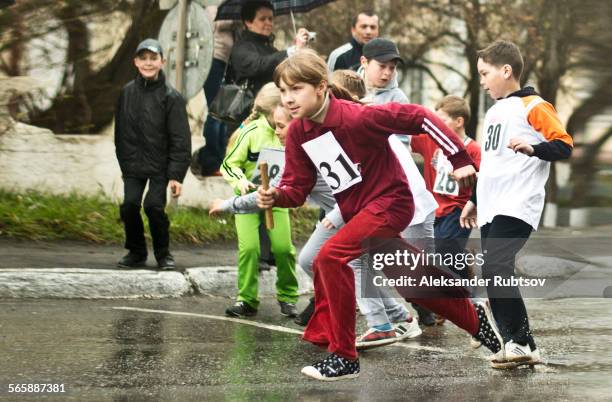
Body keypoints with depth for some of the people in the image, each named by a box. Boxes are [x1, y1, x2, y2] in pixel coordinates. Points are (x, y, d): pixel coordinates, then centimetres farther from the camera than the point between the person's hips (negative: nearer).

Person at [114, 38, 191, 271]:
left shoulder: (171, 97, -9)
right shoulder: (127, 93, 4)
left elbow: (180, 140, -9)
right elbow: (121, 132, 13)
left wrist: (176, 175, -13)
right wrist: (124, 162, 11)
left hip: (160, 166, -3)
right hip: (133, 164, 3)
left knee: (154, 206, -14)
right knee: (130, 205, -7)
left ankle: (163, 253, 7)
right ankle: (136, 252, 13)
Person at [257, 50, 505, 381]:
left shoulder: (355, 117, -24)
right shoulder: (298, 133, -4)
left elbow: (419, 117, -21)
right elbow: (297, 188, -2)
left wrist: (460, 159, -18)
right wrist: (274, 196, -25)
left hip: (389, 201, -8)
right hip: (357, 212, 8)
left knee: (331, 259, -25)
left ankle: (344, 357, -17)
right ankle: (473, 317, 45)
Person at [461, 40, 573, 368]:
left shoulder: (533, 107, -5)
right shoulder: (493, 113, 22)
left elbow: (564, 146, -13)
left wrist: (533, 148, -29)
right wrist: (474, 201, 32)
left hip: (517, 206, -9)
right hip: (491, 209, 9)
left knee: (495, 268, -22)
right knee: (493, 276, 3)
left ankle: (520, 342, -15)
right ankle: (520, 347, 7)